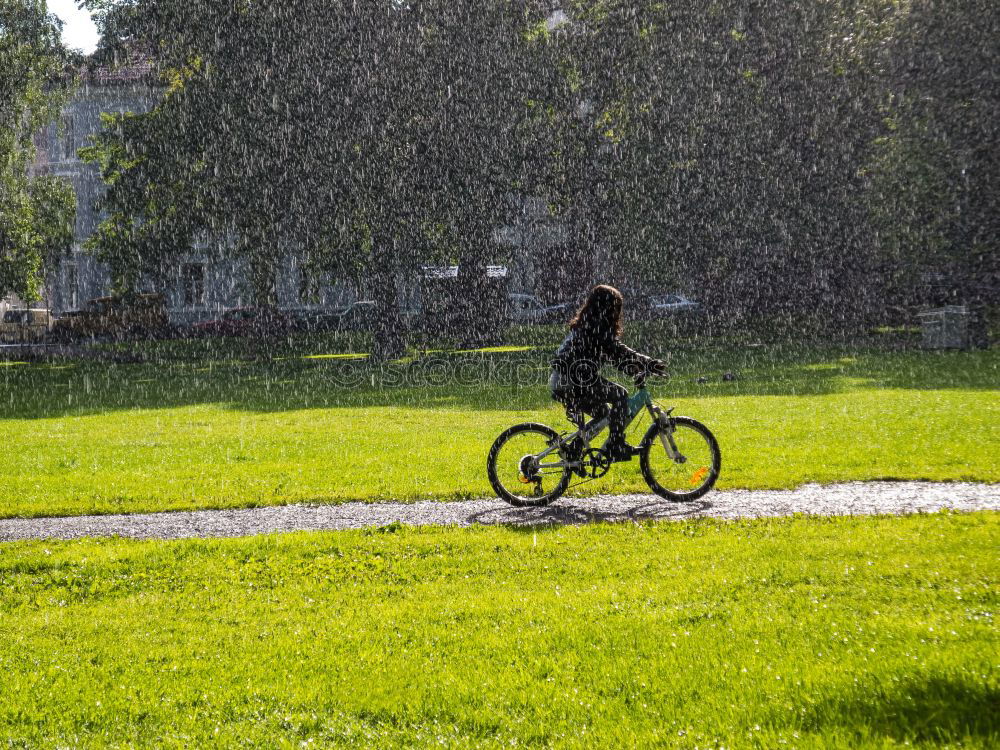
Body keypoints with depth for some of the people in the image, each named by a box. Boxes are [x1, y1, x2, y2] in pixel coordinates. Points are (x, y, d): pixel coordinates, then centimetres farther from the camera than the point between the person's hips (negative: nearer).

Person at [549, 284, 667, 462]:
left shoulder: (584, 325, 21)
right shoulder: (597, 326, -10)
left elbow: (610, 353, 25)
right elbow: (617, 351, -17)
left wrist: (634, 368, 16)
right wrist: (649, 363, -15)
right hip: (574, 381, -10)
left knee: (603, 414, 20)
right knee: (620, 395, -11)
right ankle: (616, 445, -12)